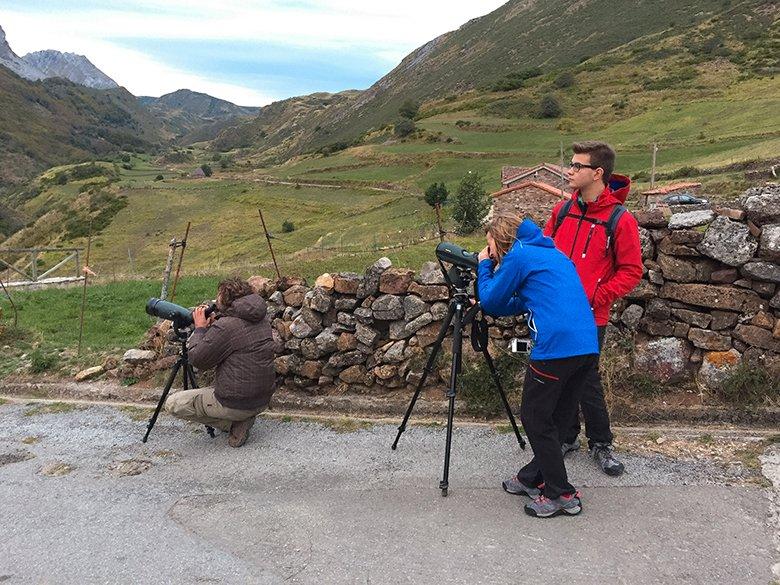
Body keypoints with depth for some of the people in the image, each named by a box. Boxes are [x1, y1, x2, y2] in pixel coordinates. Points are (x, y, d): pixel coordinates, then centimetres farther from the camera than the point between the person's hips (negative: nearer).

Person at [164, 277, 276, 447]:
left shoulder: (225, 326, -21)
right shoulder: (262, 319, 4)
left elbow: (198, 360, -10)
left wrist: (200, 328, 1)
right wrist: (211, 326, 8)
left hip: (235, 404, -8)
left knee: (173, 404, 5)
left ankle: (232, 424, 0)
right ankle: (241, 420, 12)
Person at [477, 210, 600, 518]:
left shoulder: (518, 255, -1)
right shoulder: (552, 253, 26)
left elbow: (491, 300, 6)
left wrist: (484, 266, 20)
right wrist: (486, 304, 30)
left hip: (556, 347, -9)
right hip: (587, 346, 9)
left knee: (535, 419, 4)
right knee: (557, 418, 17)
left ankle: (561, 494, 9)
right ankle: (532, 478, 30)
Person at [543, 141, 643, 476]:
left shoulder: (619, 219, -11)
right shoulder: (563, 210, 6)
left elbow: (631, 272, -8)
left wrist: (594, 298, -16)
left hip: (589, 317, -5)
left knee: (587, 382, 3)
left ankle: (601, 444, 23)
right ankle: (567, 436, 31)